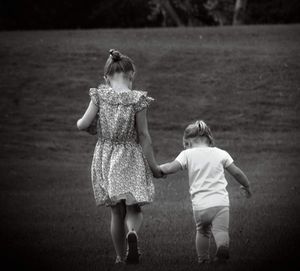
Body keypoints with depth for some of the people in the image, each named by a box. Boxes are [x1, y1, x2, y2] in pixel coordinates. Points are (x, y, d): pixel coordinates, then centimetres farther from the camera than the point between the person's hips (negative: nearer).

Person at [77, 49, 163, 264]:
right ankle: (133, 233, -28)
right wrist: (153, 166, 0)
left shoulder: (100, 96, -5)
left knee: (117, 212, 14)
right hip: (131, 158, -2)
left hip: (105, 156, 2)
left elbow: (83, 124, -6)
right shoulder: (137, 99, -9)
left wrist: (81, 123, 19)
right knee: (133, 209, 5)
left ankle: (121, 257, 18)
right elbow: (143, 135, -7)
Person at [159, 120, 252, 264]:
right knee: (221, 230, -6)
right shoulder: (220, 153, 14)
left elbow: (171, 168, -4)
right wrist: (246, 186, 33)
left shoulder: (187, 154, 8)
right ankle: (223, 246, -36)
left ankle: (203, 260, 22)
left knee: (202, 231, 22)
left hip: (199, 205, 0)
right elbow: (236, 172, 17)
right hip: (220, 201, 0)